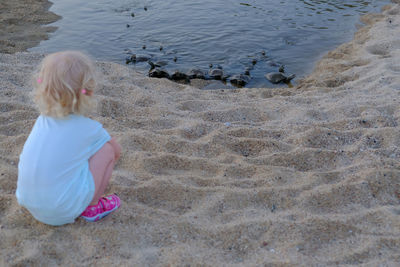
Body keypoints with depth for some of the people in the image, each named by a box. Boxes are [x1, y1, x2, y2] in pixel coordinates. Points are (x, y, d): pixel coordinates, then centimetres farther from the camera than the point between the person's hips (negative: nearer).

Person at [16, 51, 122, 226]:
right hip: (63, 212, -6)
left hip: (29, 205, 6)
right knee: (108, 149, 1)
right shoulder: (90, 129, -8)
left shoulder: (42, 120, 5)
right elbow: (117, 151, 11)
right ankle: (92, 207, 10)